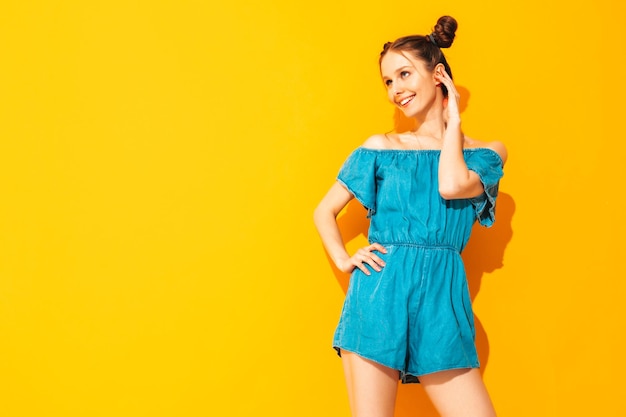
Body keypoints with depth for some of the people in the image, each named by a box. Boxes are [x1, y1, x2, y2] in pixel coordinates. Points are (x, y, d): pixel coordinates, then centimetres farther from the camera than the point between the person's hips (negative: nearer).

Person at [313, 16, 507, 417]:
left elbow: (452, 185, -14)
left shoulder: (486, 153, 8)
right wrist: (343, 259, -5)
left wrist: (453, 118, 1)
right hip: (379, 296, 0)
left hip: (442, 300, 1)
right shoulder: (380, 147, 8)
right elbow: (324, 211, 12)